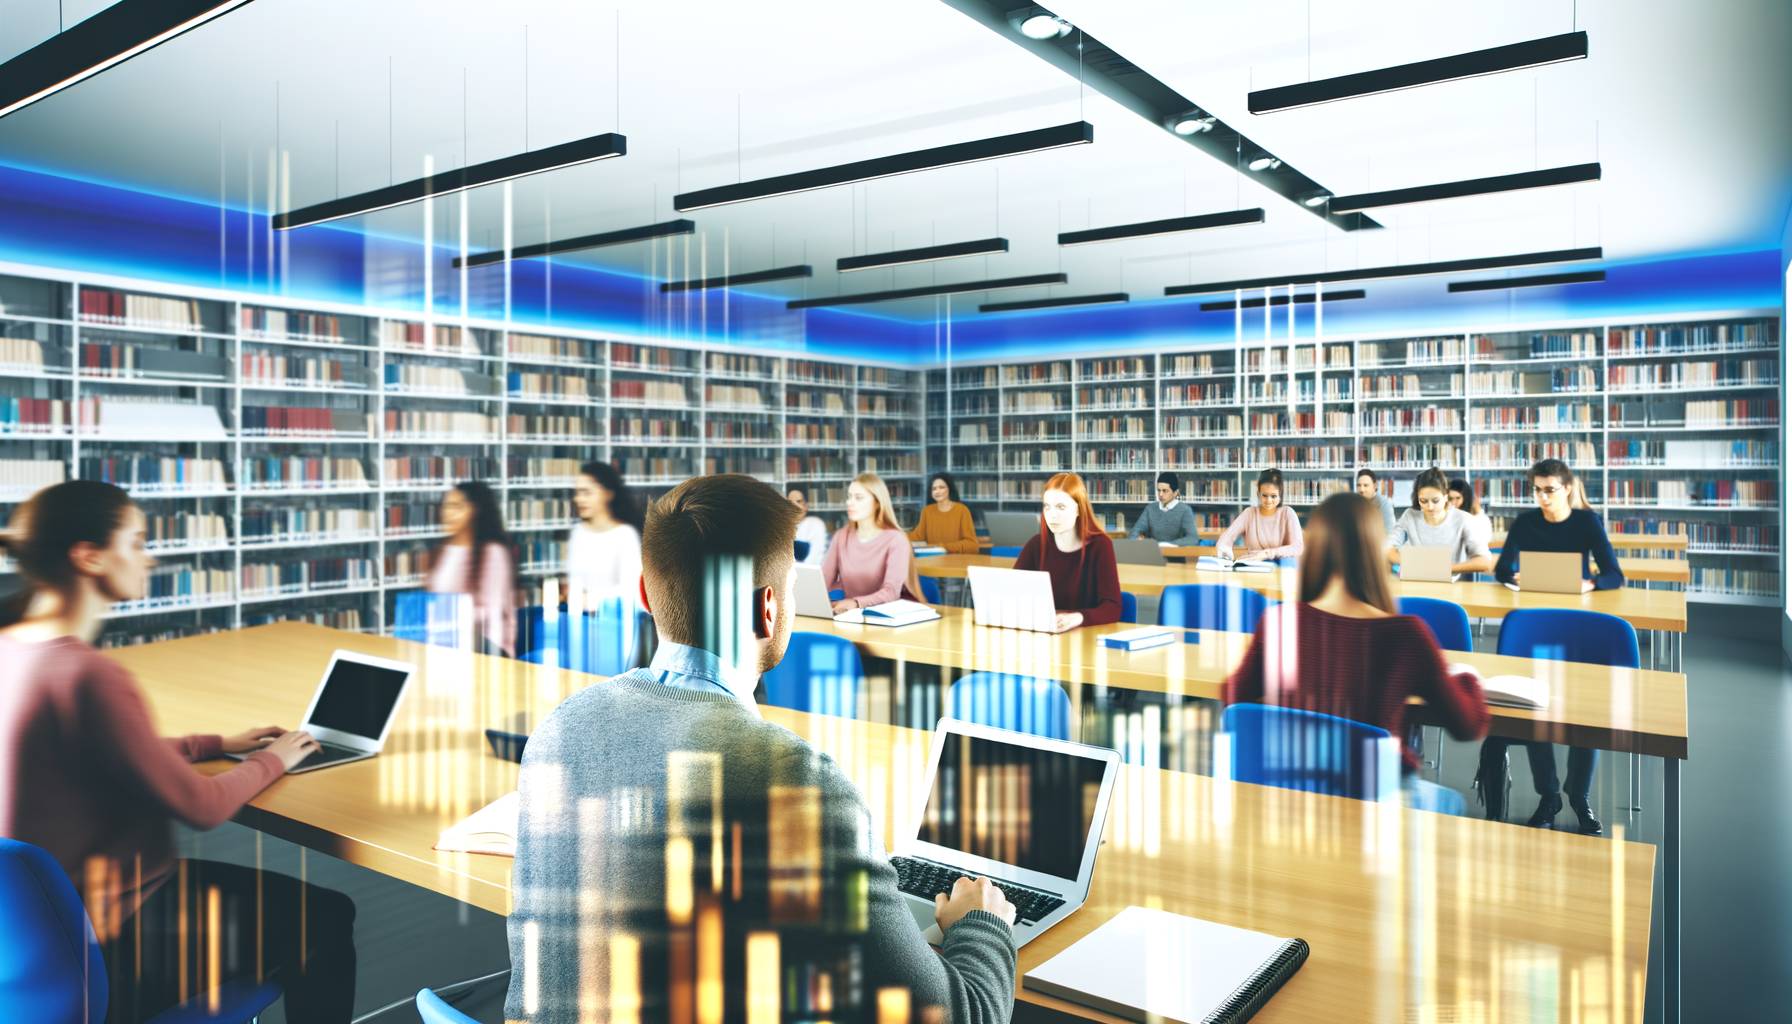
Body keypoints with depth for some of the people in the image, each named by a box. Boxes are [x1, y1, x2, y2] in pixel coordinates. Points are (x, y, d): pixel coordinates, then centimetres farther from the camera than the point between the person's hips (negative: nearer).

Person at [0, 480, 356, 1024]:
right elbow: (202, 807, -21)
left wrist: (218, 743, 13)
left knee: (269, 885, 25)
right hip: (104, 944, -9)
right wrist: (271, 760, -3)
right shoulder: (88, 676, -29)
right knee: (327, 918, 7)